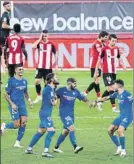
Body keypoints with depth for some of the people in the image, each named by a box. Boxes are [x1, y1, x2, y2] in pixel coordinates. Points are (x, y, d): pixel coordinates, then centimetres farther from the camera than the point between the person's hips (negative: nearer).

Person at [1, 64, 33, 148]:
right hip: (14, 105, -5)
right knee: (17, 124, -9)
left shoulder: (24, 81, 9)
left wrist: (29, 100, 3)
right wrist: (12, 104, -17)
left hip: (22, 105, 5)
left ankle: (17, 142, 3)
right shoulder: (11, 81, -8)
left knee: (23, 123, -7)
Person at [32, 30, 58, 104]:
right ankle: (38, 96, 12)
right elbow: (33, 46, -22)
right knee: (37, 81, -6)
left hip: (48, 67, -1)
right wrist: (40, 39, -17)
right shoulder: (39, 43, -1)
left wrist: (56, 64, 3)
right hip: (40, 67, 1)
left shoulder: (51, 44, -2)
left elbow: (55, 54, 6)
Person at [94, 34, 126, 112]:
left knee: (109, 90, 13)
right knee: (111, 89, -11)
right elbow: (99, 60, -3)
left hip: (114, 72, 6)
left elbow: (119, 59, 17)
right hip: (106, 72, -6)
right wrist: (96, 72, -1)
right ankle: (114, 107, -11)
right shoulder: (104, 49, -9)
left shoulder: (117, 49, 7)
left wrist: (123, 66, -3)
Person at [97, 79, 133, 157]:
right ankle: (119, 148, 13)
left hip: (128, 116, -9)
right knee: (110, 130, 5)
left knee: (120, 130, -27)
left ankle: (123, 150, -13)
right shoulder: (117, 94, 8)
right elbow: (106, 98, 21)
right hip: (121, 116, 9)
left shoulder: (127, 94, -18)